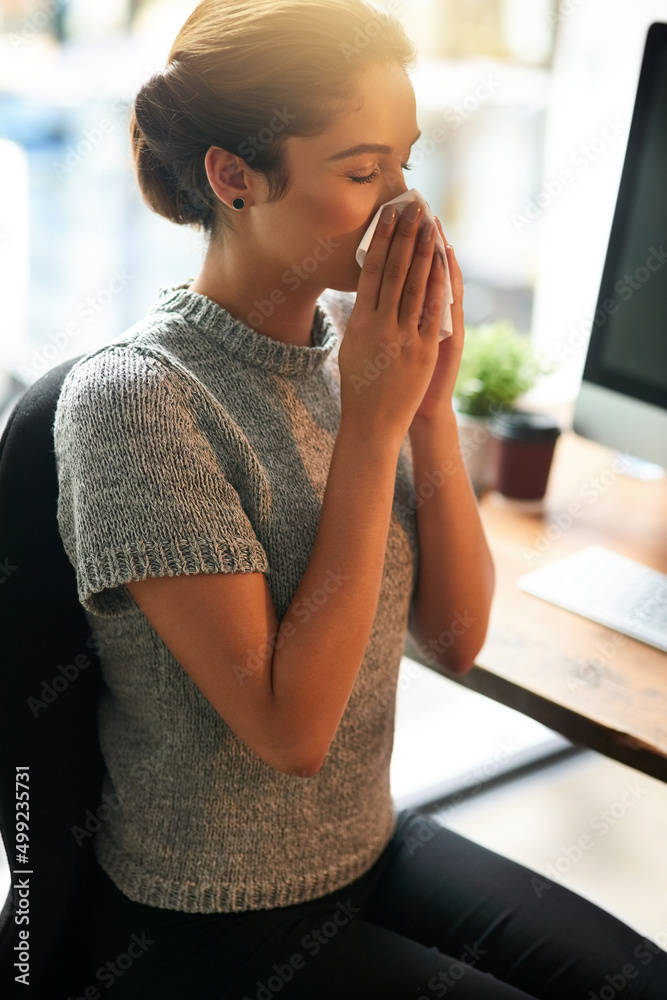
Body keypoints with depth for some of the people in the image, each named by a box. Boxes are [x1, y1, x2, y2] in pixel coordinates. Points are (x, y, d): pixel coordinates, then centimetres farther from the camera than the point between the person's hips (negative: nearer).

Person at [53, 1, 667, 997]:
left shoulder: (358, 339, -4)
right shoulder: (132, 396, -23)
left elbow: (456, 638, -3)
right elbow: (290, 727, -25)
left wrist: (432, 407, -17)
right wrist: (373, 421, -25)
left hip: (374, 849, 6)